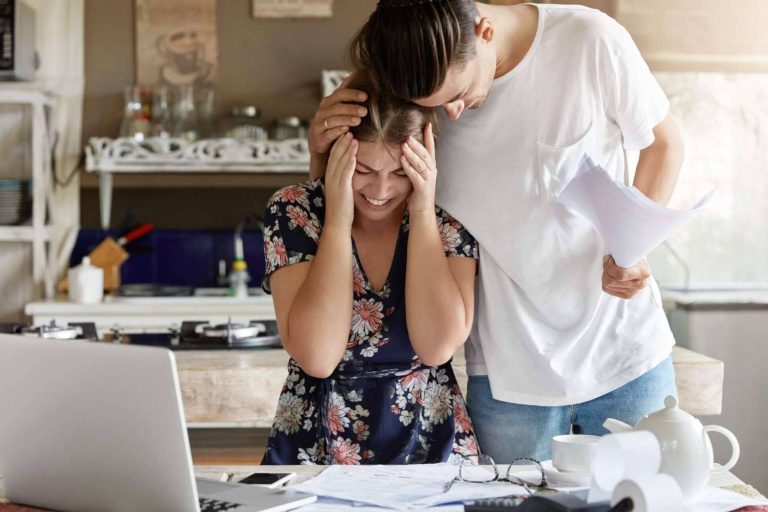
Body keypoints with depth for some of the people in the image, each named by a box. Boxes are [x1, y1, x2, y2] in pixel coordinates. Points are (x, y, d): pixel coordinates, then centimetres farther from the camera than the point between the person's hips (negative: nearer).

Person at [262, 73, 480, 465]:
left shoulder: (448, 221, -2)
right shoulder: (293, 212, -4)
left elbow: (437, 347, -14)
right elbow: (318, 357, -15)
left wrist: (422, 213, -13)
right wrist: (339, 219, -15)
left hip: (430, 452, 1)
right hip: (314, 453, -1)